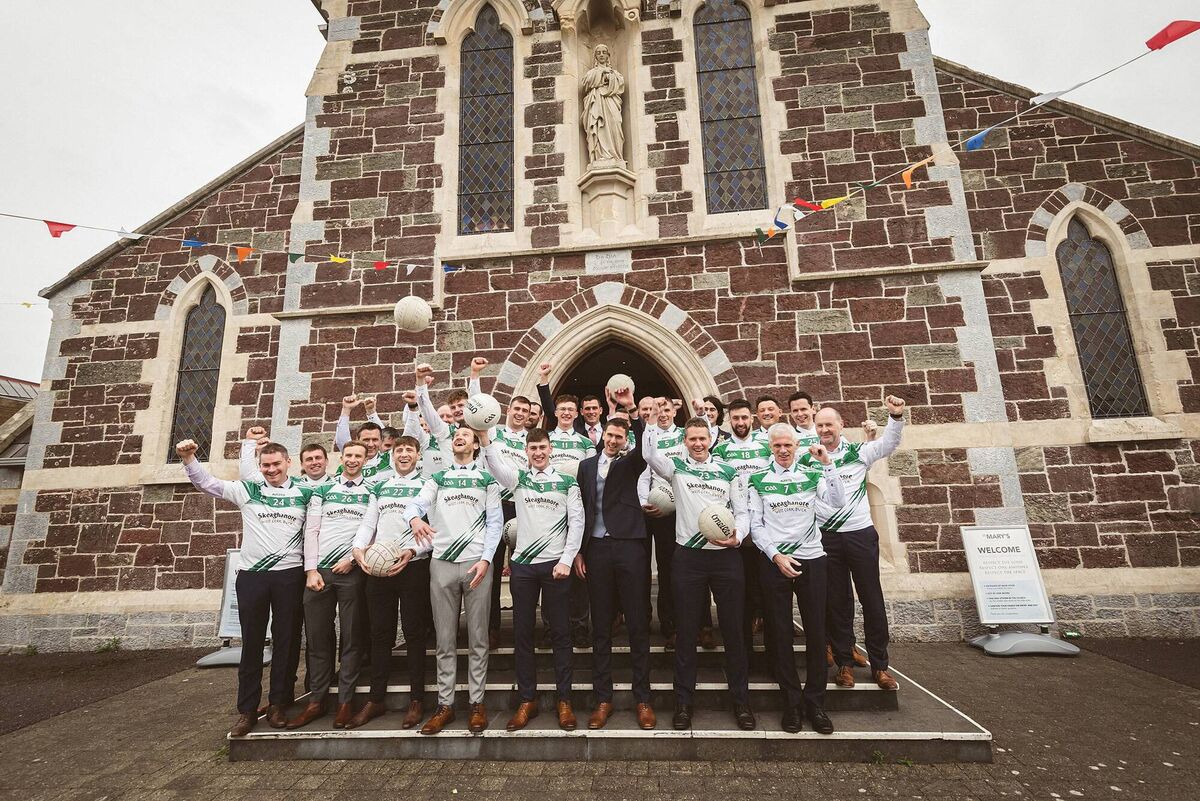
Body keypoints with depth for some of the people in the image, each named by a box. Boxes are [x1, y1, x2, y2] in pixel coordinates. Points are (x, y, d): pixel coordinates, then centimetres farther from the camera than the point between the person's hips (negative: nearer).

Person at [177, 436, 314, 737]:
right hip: (251, 575, 1)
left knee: (286, 641, 6)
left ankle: (278, 706, 19)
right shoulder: (247, 491, 6)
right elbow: (206, 483, 4)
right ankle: (247, 710, 21)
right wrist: (189, 459, -10)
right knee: (252, 643, 9)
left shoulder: (305, 493, 5)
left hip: (290, 574, -1)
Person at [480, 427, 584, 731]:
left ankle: (564, 701, 18)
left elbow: (577, 522, 0)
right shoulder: (517, 478, 6)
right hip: (522, 564, 1)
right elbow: (496, 464, -15)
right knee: (523, 633, 8)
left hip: (556, 564, -1)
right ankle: (527, 700, 22)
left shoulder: (567, 482, 4)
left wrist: (566, 560, -8)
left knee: (560, 633, 5)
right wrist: (484, 438, -33)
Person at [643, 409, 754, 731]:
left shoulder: (727, 471, 9)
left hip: (726, 557, 2)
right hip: (688, 557, -1)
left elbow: (742, 511, 9)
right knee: (687, 631, 7)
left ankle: (741, 700, 26)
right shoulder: (676, 467, 3)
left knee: (733, 629, 9)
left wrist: (737, 536, -9)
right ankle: (683, 702, 21)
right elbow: (650, 455, -18)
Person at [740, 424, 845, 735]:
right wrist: (776, 556, -9)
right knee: (781, 633, 6)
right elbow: (755, 525, 0)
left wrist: (827, 464, -16)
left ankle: (815, 702, 21)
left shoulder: (813, 474, 5)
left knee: (816, 632, 5)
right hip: (773, 561, -1)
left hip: (811, 559, 1)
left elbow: (837, 500, -11)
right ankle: (792, 702, 20)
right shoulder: (758, 479, 2)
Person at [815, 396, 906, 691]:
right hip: (827, 537, 0)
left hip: (861, 533, 0)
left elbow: (888, 444, -3)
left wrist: (896, 416, -18)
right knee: (837, 602, 9)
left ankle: (879, 665, 21)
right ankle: (844, 663, 21)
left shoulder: (859, 452, 3)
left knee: (872, 600, 7)